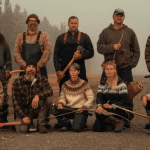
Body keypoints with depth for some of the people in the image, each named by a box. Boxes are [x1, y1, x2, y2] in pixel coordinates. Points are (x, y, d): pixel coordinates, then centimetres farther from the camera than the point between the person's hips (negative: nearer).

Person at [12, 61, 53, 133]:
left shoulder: (42, 79, -4)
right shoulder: (17, 82, -6)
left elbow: (49, 91, -22)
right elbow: (15, 101, -9)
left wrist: (38, 96, -42)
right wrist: (23, 116, -20)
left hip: (38, 108, 1)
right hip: (24, 110, -1)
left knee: (47, 98, -28)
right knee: (22, 129, -26)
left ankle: (41, 125, -15)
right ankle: (29, 123, 13)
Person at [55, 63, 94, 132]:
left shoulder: (84, 84, -5)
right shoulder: (65, 85, 6)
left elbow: (91, 99, -6)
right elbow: (62, 97, 14)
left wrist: (83, 107, -19)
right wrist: (60, 103, -10)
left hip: (80, 110, -3)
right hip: (68, 109, 3)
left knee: (76, 128, -30)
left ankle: (80, 121, 10)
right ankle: (66, 124, 1)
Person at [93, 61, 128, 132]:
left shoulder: (120, 84, -2)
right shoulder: (102, 84, 14)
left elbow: (124, 100, -9)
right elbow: (99, 97, -1)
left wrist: (112, 106, -23)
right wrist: (99, 106, -24)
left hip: (118, 110, -5)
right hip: (104, 109, 5)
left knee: (99, 114, -31)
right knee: (96, 128, -17)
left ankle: (118, 122, -9)